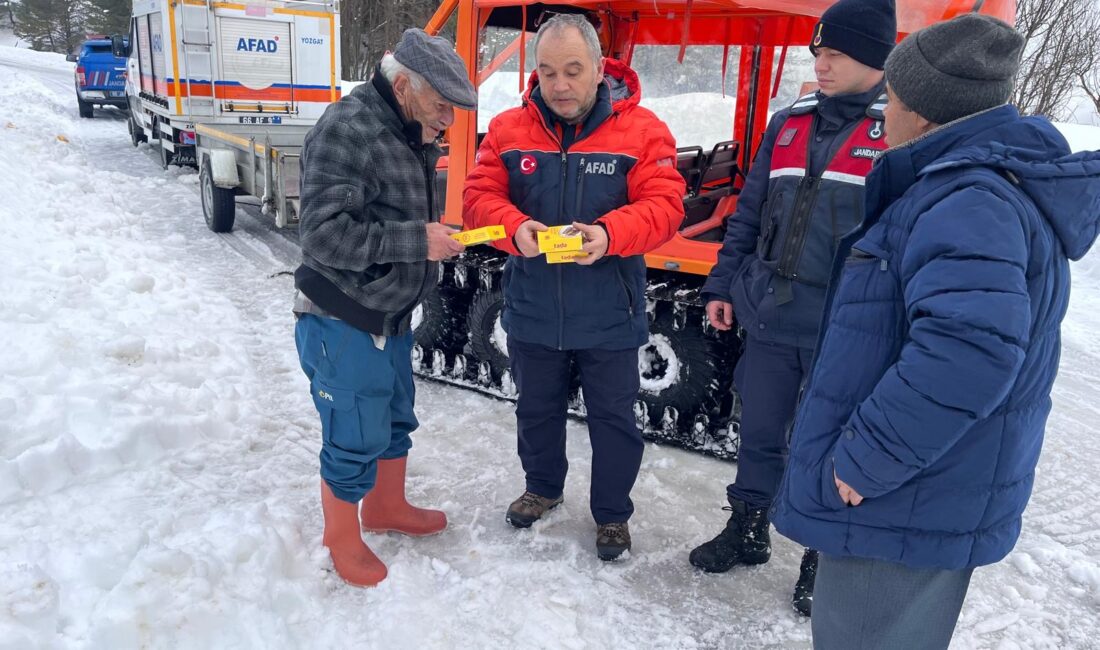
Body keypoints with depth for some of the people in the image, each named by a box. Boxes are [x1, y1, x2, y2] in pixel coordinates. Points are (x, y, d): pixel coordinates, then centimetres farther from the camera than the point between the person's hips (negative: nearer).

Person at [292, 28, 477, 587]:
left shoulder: (413, 133, 7)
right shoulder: (346, 130, -22)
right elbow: (322, 233, -27)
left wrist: (436, 236, 3)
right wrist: (418, 241, -28)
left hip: (391, 316, 9)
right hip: (342, 325, -9)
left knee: (396, 419, 23)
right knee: (355, 441, 4)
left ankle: (387, 508, 46)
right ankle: (342, 538, 29)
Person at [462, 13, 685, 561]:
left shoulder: (641, 130, -8)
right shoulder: (508, 130, -1)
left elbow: (664, 204, -13)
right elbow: (479, 198, -4)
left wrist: (609, 234, -31)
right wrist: (514, 228, -25)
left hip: (609, 315, -2)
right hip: (531, 310, 3)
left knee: (613, 415, 12)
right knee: (536, 407, 21)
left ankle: (612, 512, 34)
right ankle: (543, 487, 47)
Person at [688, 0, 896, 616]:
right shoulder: (788, 122, 8)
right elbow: (749, 213, 12)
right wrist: (723, 284, 9)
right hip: (769, 318, 4)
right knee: (760, 436, 16)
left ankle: (825, 556, 32)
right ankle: (748, 531, 37)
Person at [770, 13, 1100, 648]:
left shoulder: (971, 199, -24)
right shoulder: (958, 184, 11)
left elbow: (968, 351, -37)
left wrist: (863, 461, -27)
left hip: (910, 508, -10)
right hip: (920, 497, 10)